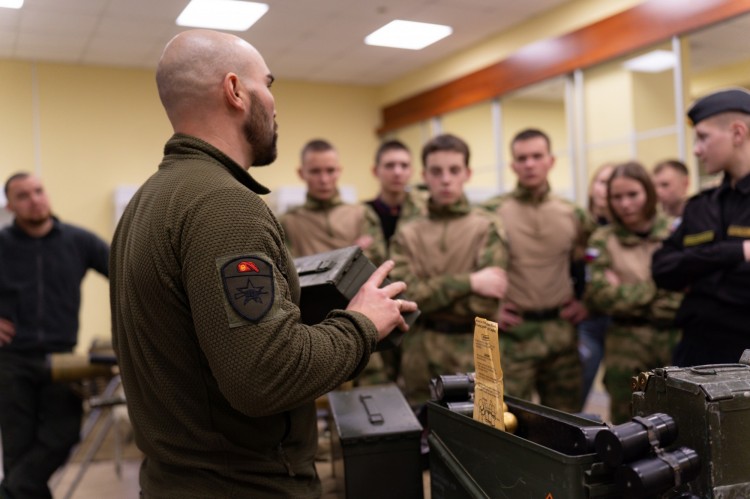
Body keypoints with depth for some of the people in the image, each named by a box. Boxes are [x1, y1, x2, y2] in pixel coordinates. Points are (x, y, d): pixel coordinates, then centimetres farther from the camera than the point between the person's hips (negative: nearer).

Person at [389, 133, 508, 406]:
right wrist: (468, 281, -14)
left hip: (472, 355, -2)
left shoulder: (487, 227, -1)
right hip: (420, 357, 2)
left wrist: (427, 295, -7)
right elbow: (402, 295, -8)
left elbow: (484, 302, -10)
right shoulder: (407, 234, 6)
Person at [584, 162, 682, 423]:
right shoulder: (603, 240, 5)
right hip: (628, 347, 0)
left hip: (676, 339, 0)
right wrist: (654, 290, -8)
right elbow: (598, 296, -5)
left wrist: (625, 294, -7)